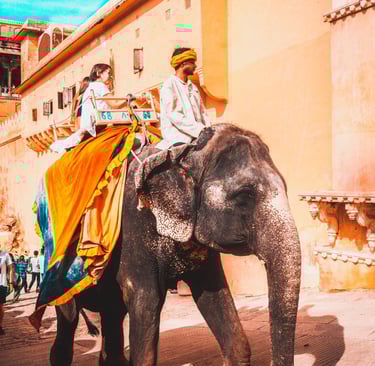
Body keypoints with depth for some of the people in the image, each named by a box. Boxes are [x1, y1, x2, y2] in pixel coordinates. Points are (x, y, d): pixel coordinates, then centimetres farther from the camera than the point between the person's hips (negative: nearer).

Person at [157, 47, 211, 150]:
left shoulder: (193, 87, 23)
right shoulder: (169, 85, -1)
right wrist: (199, 130, -18)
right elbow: (172, 115, -12)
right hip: (177, 138, -7)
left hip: (197, 136, 7)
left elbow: (202, 112, 22)